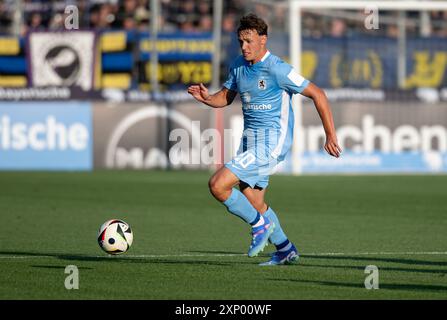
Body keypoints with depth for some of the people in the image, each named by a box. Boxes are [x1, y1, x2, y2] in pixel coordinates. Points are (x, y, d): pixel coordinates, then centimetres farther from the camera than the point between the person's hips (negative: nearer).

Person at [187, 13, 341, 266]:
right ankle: (285, 250, 34)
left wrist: (331, 136, -13)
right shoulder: (239, 66, 6)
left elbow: (317, 94, -13)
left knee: (217, 185, -18)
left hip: (270, 144, -8)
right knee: (254, 203, 16)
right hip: (250, 140, 8)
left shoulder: (277, 69, -17)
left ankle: (260, 224, 2)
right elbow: (226, 98, 18)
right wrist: (206, 97, -6)